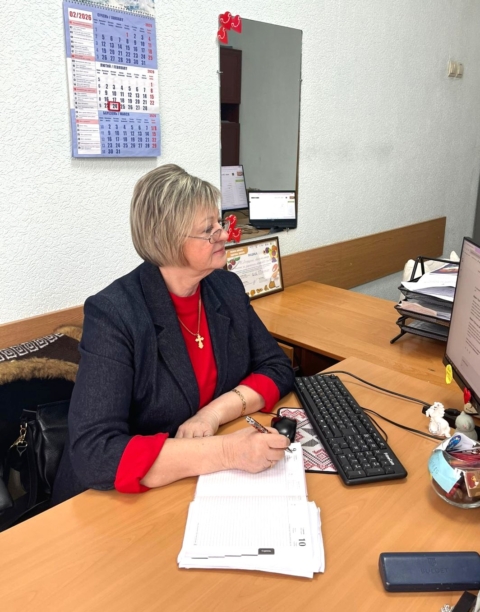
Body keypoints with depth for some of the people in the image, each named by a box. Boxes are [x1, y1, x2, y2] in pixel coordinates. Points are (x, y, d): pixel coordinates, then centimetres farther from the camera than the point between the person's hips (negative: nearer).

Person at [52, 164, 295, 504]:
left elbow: (277, 368, 0)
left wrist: (215, 412, -17)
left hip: (210, 482, 5)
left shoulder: (227, 288, -3)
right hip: (128, 500, -5)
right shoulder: (113, 314, -21)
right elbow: (93, 454, -27)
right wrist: (226, 451, -34)